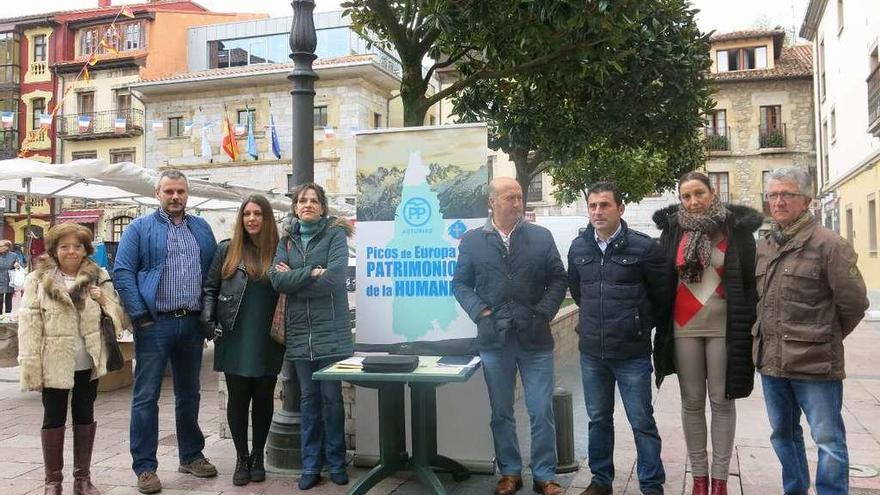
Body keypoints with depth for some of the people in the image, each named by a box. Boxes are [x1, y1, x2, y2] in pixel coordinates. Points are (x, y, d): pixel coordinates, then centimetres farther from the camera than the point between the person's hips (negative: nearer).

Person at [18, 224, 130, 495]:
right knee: (53, 420, 8)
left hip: (88, 362, 2)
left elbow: (123, 318, 5)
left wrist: (105, 301, -14)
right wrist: (31, 365, -12)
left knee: (85, 417, 11)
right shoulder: (38, 280, -1)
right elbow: (29, 324, -6)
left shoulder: (99, 277, 5)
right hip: (54, 363, -2)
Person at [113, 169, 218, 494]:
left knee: (189, 393, 15)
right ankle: (145, 467, 10)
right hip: (155, 323, -4)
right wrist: (140, 315, -13)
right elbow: (122, 272, -7)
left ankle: (191, 456, 27)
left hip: (192, 323, 4)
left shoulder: (202, 229, 12)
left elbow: (214, 272, 14)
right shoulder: (140, 229, 0)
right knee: (146, 396, 1)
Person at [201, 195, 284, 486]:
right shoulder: (227, 250, 4)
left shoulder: (279, 250, 3)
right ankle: (241, 458, 19)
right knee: (238, 397, 5)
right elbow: (210, 288, 6)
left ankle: (258, 456, 24)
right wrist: (208, 322, -6)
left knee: (263, 396, 8)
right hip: (235, 339, 0)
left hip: (268, 340, 0)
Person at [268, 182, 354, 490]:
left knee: (331, 397, 3)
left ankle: (336, 464, 17)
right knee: (308, 398, 11)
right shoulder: (287, 240, 12)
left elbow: (335, 277, -16)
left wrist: (293, 278, -7)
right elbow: (276, 280, -3)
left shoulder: (335, 234, 0)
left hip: (330, 331, -4)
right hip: (299, 332, 4)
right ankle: (310, 466, 19)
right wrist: (312, 273, -13)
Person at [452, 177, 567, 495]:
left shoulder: (541, 236, 4)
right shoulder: (472, 240, 4)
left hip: (535, 338, 0)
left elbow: (558, 279, 5)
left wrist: (544, 313, -6)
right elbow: (460, 283, 7)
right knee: (501, 412, 11)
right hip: (494, 338, 1)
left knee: (542, 412, 4)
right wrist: (479, 311, -6)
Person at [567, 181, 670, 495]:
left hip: (632, 353, -4)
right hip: (591, 351, 4)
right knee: (598, 419, 16)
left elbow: (663, 295, 0)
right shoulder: (578, 247, 3)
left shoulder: (643, 247, -10)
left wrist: (641, 325, 7)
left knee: (642, 423, 6)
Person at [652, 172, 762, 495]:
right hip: (684, 326, 2)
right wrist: (662, 323, 2)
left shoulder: (736, 228, -3)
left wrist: (748, 324, -8)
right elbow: (661, 279, 6)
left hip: (724, 326, -2)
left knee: (722, 401, 6)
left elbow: (751, 278, -2)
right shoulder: (673, 229, 2)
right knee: (692, 402, 9)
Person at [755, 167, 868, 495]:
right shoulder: (763, 247, 10)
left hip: (814, 361, -7)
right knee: (783, 434, 18)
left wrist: (826, 336, 3)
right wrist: (770, 338, 12)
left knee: (828, 441, 2)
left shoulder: (828, 244, -10)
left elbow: (854, 302, -8)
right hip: (771, 359, 7)